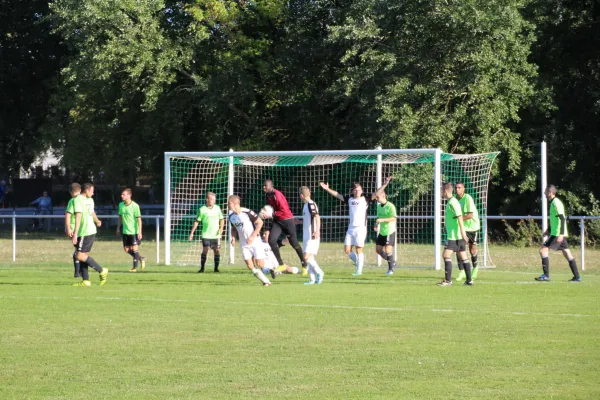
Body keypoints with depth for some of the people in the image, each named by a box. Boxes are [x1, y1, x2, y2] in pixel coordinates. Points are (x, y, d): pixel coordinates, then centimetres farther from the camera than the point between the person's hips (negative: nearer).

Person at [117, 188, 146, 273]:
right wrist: (118, 228, 16)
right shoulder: (121, 205, 4)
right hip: (125, 231, 6)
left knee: (135, 248, -4)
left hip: (134, 231, -6)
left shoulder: (135, 206, -14)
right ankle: (141, 258, 27)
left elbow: (139, 219, -12)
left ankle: (135, 267, 6)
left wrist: (140, 232, -16)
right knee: (126, 249, 8)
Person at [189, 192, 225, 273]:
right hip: (206, 235, -2)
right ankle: (202, 268, -2)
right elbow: (197, 221, 3)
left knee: (217, 250, -1)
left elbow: (222, 219, 15)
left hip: (216, 235, 2)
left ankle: (216, 268, 8)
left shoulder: (217, 208, 5)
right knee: (205, 250, -9)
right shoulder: (202, 209, -2)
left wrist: (221, 228, -1)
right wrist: (192, 233, 1)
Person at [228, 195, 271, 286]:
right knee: (250, 265, -4)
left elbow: (260, 222, -12)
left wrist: (253, 236, -17)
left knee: (260, 264, -9)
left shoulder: (247, 212, -19)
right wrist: (233, 238, -3)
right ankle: (265, 280, 9)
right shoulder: (231, 216, 0)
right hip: (244, 244, 5)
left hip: (255, 241, -5)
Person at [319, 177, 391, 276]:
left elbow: (376, 194, -10)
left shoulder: (365, 200, -1)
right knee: (347, 250, 2)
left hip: (360, 228, -5)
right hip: (350, 228, 5)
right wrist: (327, 189, 13)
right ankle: (358, 263, 24)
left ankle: (359, 270, 6)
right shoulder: (349, 199, 10)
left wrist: (384, 185, -21)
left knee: (359, 250, -2)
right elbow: (337, 195, 16)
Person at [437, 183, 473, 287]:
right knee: (463, 257, 8)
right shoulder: (451, 201, 16)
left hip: (454, 236, -10)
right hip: (458, 236, 10)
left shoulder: (452, 202, -14)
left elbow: (460, 217, -22)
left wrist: (463, 233, -25)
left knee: (446, 255, -11)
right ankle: (469, 281, 7)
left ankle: (448, 280, -13)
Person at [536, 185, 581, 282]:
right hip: (559, 234, 10)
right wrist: (548, 230, 31)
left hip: (557, 233, -10)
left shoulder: (556, 203, -15)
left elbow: (562, 218, -23)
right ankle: (577, 276, 11)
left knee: (543, 250, -10)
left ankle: (546, 275, -12)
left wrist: (561, 234, -28)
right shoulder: (553, 202, 15)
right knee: (567, 254, 10)